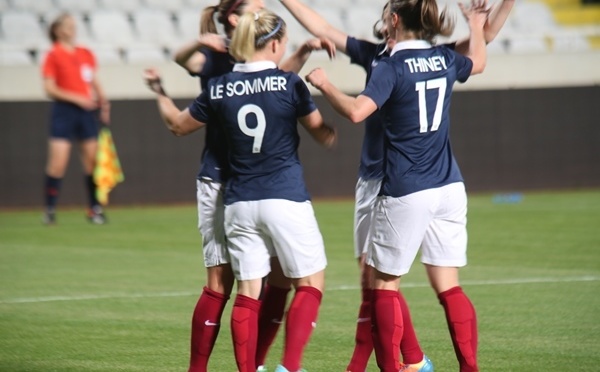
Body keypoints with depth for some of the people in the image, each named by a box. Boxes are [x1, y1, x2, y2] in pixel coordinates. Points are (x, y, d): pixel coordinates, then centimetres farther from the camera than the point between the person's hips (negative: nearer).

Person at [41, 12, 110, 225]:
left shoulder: (86, 54, 11)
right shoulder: (53, 55, -5)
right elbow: (49, 89, -8)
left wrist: (103, 102, 3)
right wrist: (77, 98, -16)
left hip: (86, 111, 5)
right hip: (64, 111, -5)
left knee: (92, 160, 4)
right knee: (58, 162, -9)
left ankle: (95, 209, 12)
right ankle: (49, 210, 0)